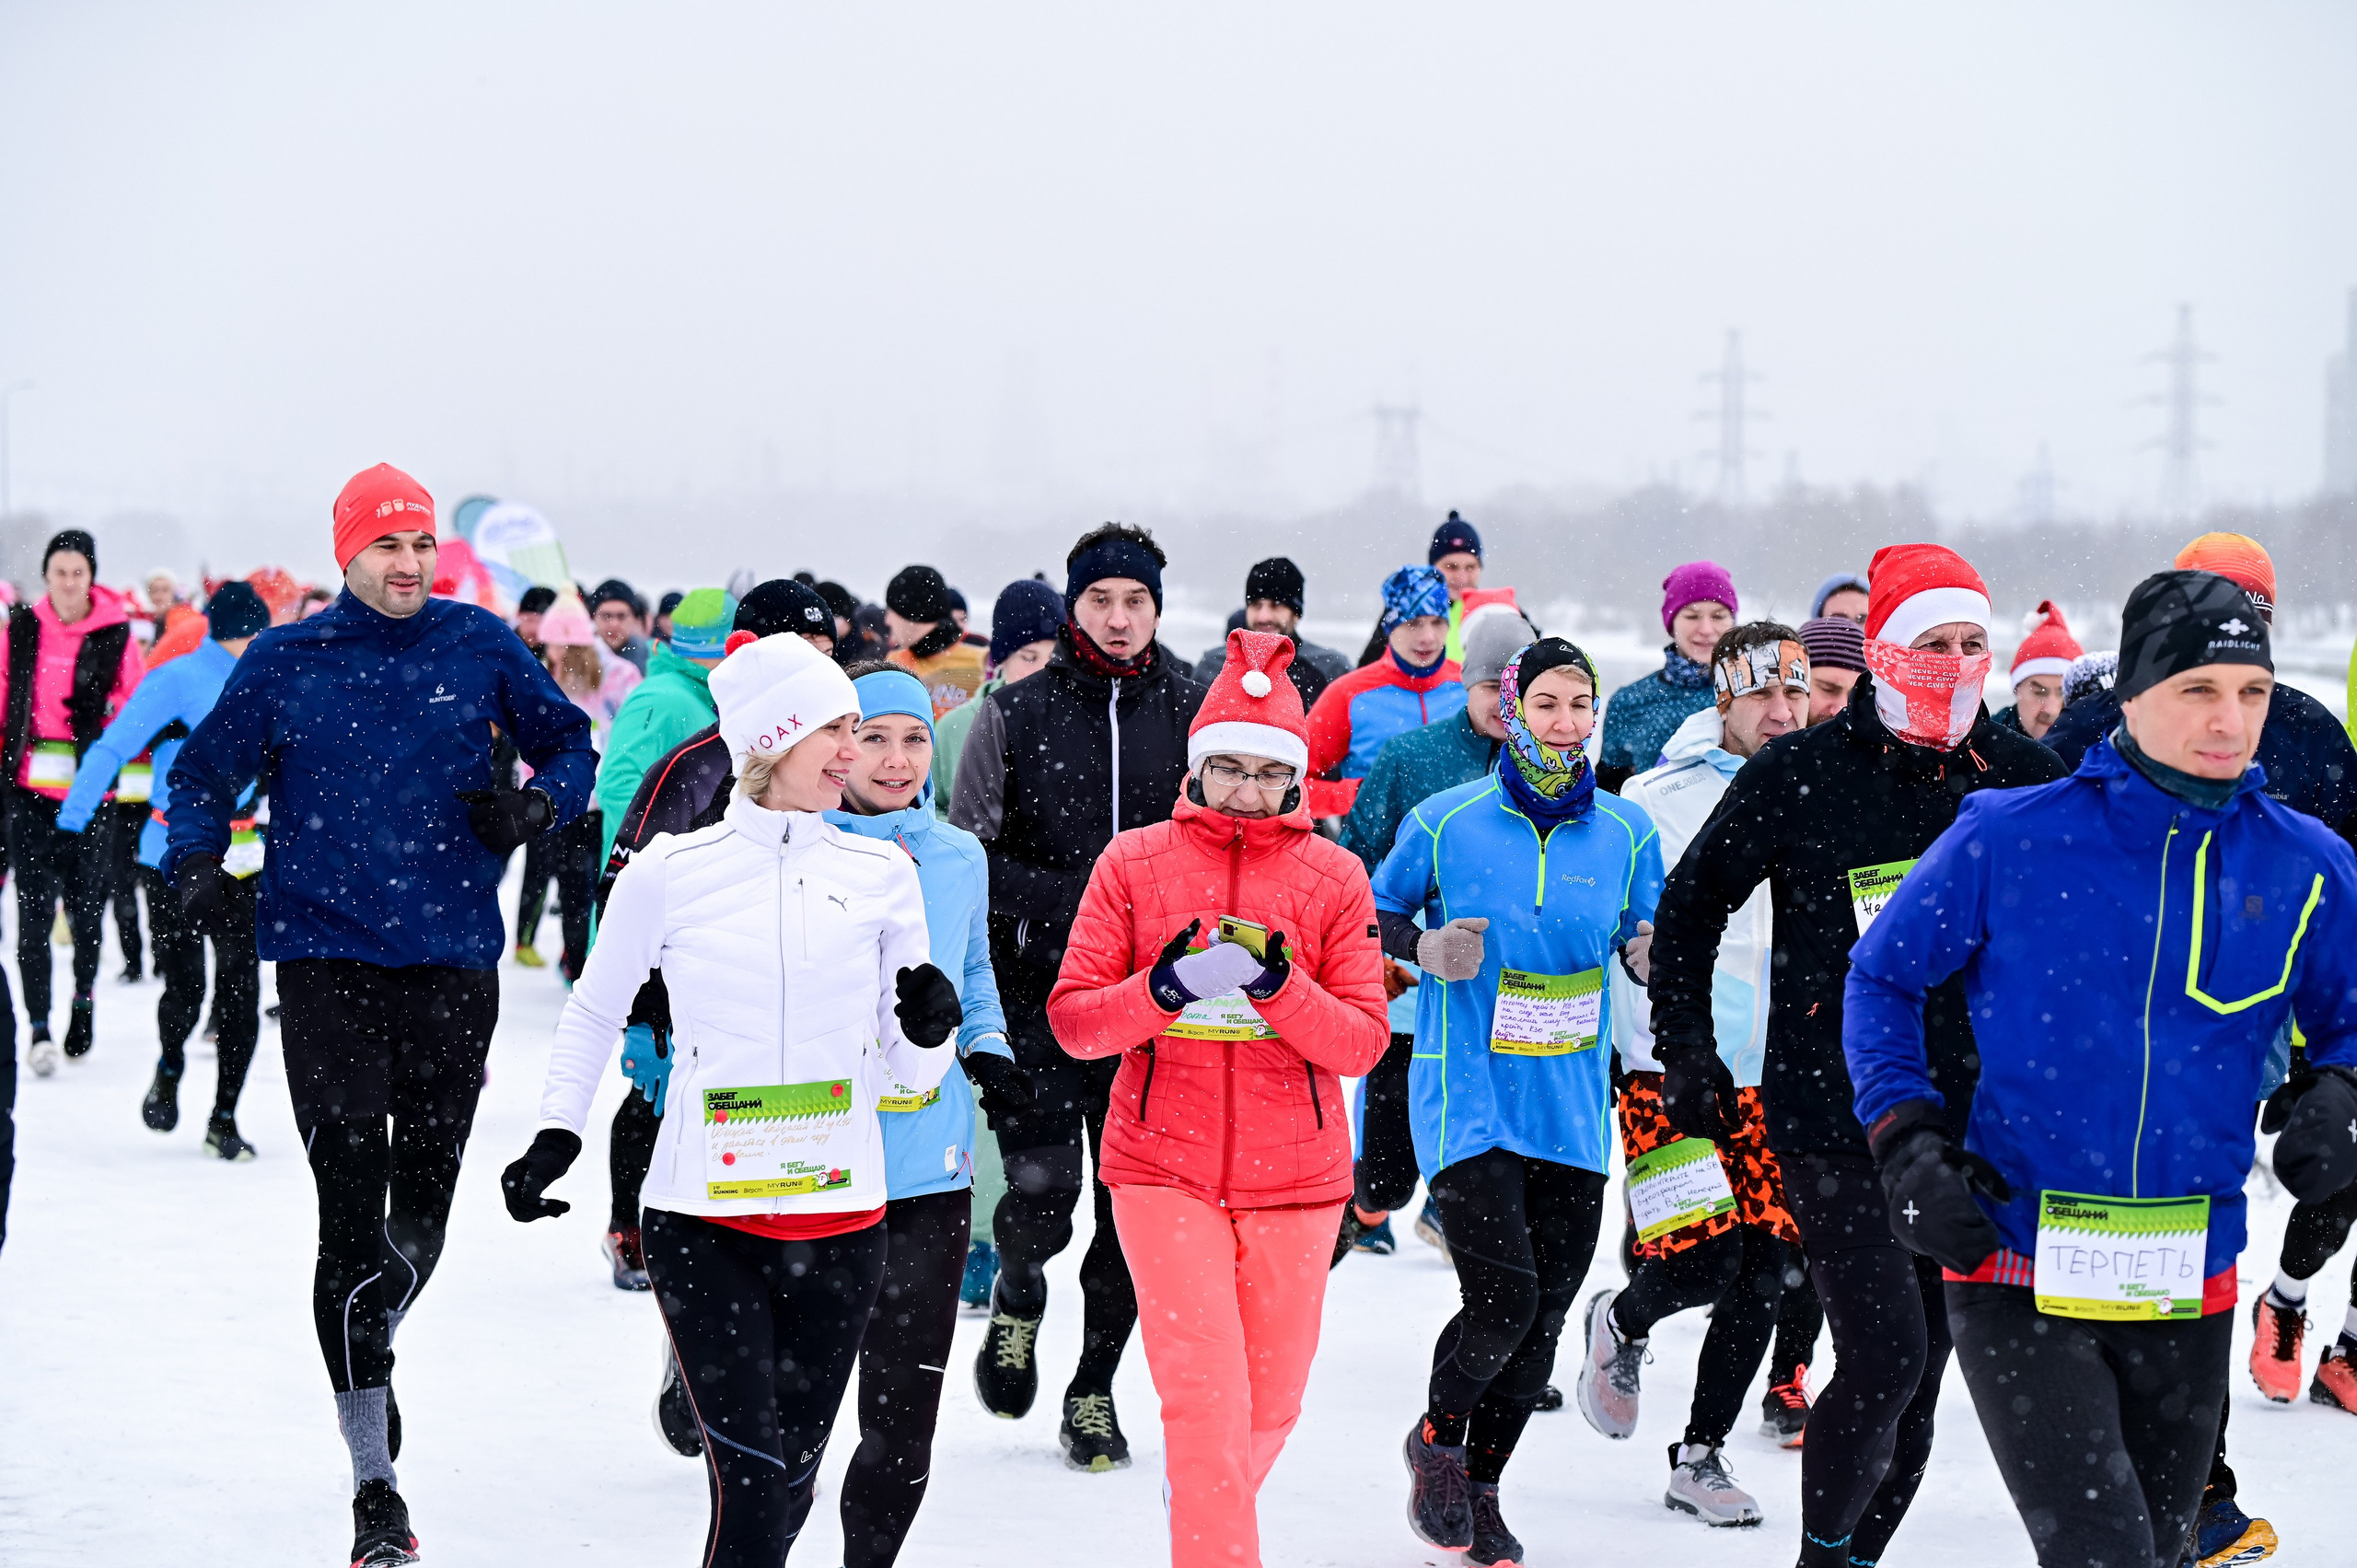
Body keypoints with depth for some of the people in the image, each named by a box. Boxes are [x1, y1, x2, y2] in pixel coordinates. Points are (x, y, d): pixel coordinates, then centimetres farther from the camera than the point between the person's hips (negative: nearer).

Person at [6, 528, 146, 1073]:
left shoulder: (116, 635, 0)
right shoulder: (21, 629, 4)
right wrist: (4, 763, 3)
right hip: (31, 788, 1)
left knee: (86, 905, 6)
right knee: (34, 909, -5)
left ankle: (84, 998, 33)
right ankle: (39, 1029, -2)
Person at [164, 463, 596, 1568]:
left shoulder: (480, 647, 4)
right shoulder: (285, 661, 2)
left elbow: (569, 743, 16)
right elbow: (204, 773, 11)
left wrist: (537, 805, -5)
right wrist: (197, 863, -7)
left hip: (454, 960, 2)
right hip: (328, 961, -1)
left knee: (423, 1209, 8)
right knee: (352, 1213, -9)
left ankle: (371, 1348, 42)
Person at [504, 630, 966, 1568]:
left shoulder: (882, 875, 7)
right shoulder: (669, 872, 0)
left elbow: (906, 1073, 11)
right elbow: (595, 1012, 14)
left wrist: (931, 1032, -11)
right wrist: (557, 1131, 3)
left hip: (841, 1223, 3)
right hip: (705, 1220, -3)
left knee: (790, 1485, 9)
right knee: (751, 1485, -12)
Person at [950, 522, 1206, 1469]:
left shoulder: (1196, 715, 6)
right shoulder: (1012, 716, 3)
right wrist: (1066, 901, -13)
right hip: (1038, 997, -2)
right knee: (1041, 1194, -12)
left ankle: (1093, 1389, 20)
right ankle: (1018, 1294, 22)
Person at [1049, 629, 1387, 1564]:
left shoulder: (1334, 878, 3)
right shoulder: (1133, 863, 2)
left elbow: (1362, 1043, -2)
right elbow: (1072, 1020, -2)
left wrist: (1282, 989, -20)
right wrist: (1161, 990, -21)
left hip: (1295, 1175, 2)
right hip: (1163, 1171, -2)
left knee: (1270, 1402, 13)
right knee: (1204, 1392, -14)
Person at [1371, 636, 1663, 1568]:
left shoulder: (1626, 830, 3)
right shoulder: (1446, 821, -5)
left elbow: (1644, 941, 14)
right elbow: (1377, 915, 7)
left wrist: (1651, 953, -8)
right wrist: (1425, 947, -13)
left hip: (1572, 1106, 4)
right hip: (1469, 1099, -4)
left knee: (1542, 1318, 7)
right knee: (1503, 1302, -14)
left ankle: (1480, 1488, 26)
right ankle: (1437, 1439, 15)